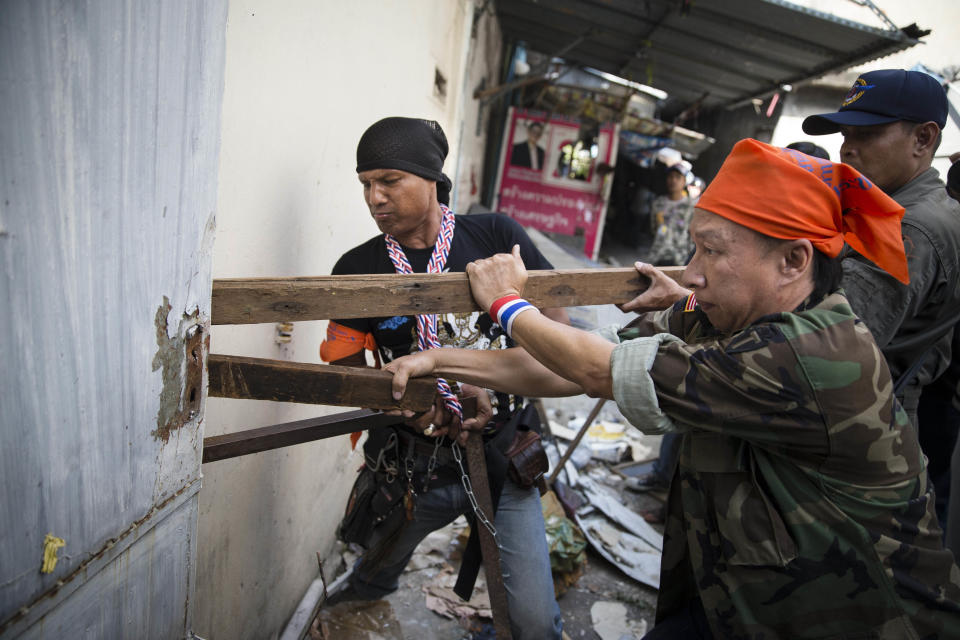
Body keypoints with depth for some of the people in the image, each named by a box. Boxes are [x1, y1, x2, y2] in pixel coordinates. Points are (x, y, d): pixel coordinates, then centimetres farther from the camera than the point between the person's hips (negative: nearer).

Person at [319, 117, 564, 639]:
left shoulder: (495, 236, -5)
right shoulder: (358, 269, -4)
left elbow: (555, 323, -4)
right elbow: (344, 370, -1)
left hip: (502, 456, -1)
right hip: (414, 466, 1)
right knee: (371, 579, 26)